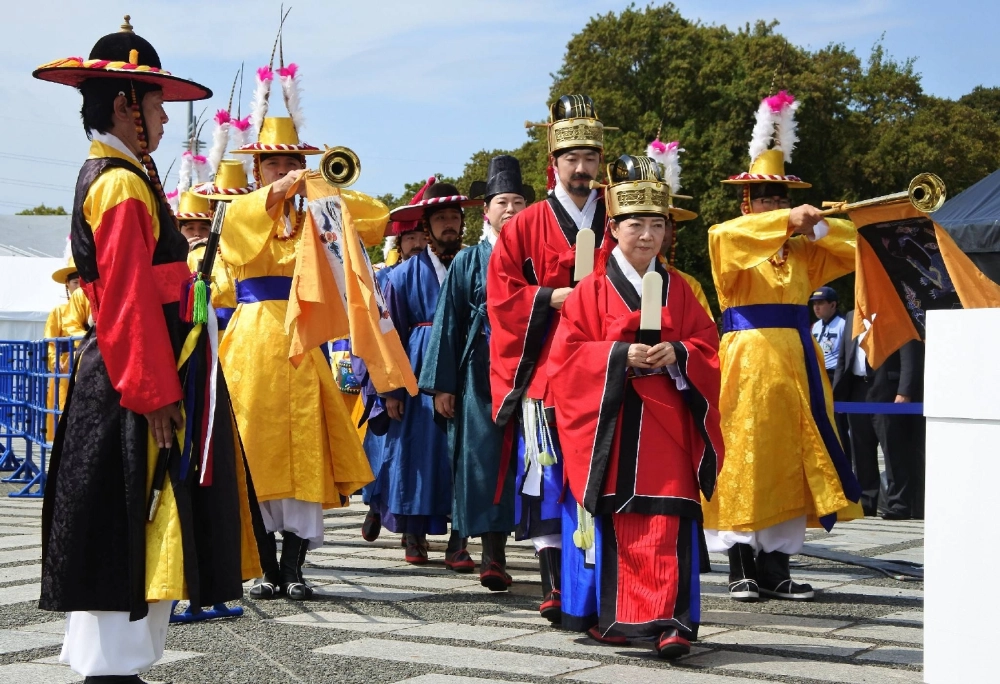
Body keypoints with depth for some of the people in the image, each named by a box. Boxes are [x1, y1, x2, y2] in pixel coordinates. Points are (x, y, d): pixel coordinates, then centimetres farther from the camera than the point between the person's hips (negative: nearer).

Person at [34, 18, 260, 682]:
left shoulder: (105, 177, 17)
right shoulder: (124, 185, -15)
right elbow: (130, 302, -20)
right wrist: (154, 397, -21)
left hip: (118, 383, 10)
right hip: (133, 385, -10)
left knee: (134, 540, 13)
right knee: (129, 532, -7)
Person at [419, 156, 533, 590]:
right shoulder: (467, 262, 9)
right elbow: (448, 323, 8)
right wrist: (442, 384, 2)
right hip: (480, 373, 0)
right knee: (483, 457, -5)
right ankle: (492, 552, -1)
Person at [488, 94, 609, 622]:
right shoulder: (525, 226, 8)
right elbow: (501, 296, 3)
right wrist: (552, 297, -11)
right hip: (544, 367, -2)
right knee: (547, 475, -7)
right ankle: (555, 584, -4)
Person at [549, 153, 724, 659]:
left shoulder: (678, 290, 12)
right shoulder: (592, 290, 3)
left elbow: (707, 348, 10)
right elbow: (567, 352, -3)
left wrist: (677, 355, -11)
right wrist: (620, 356, -17)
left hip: (667, 427, 1)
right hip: (611, 424, -1)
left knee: (667, 527, -9)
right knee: (614, 523, 3)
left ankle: (669, 622, -9)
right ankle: (609, 617, 17)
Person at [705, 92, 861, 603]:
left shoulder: (802, 251, 16)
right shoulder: (732, 245, -1)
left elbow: (852, 247, 14)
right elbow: (721, 235, -23)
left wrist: (816, 225, -4)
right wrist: (787, 220, -26)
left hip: (794, 363, 5)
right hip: (746, 360, -5)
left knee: (789, 461, 6)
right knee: (744, 460, -4)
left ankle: (776, 565, 12)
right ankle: (741, 565, 4)